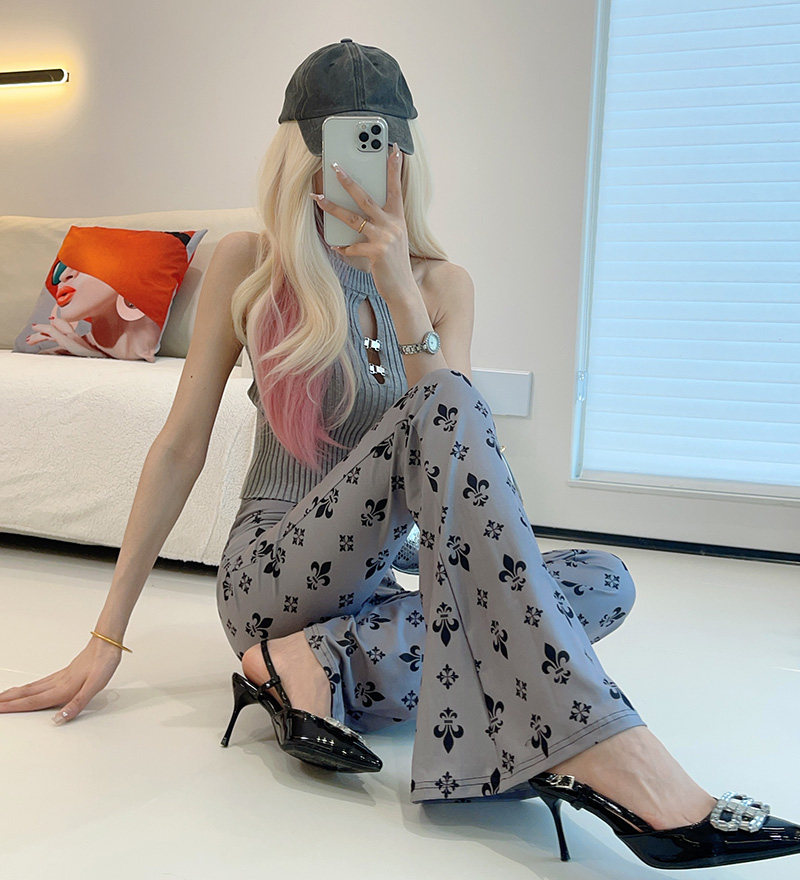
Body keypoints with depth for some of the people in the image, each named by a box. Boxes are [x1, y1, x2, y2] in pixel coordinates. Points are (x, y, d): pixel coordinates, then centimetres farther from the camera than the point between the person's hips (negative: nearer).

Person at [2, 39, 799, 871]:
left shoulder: (442, 284, 6)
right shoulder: (249, 263, -1)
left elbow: (455, 460, -7)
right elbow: (181, 446, -2)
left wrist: (401, 295, -18)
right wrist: (106, 638, -4)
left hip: (379, 585, 4)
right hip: (273, 575, -4)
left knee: (605, 579, -16)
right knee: (444, 400, -30)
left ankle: (327, 660, -28)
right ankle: (607, 757, -41)